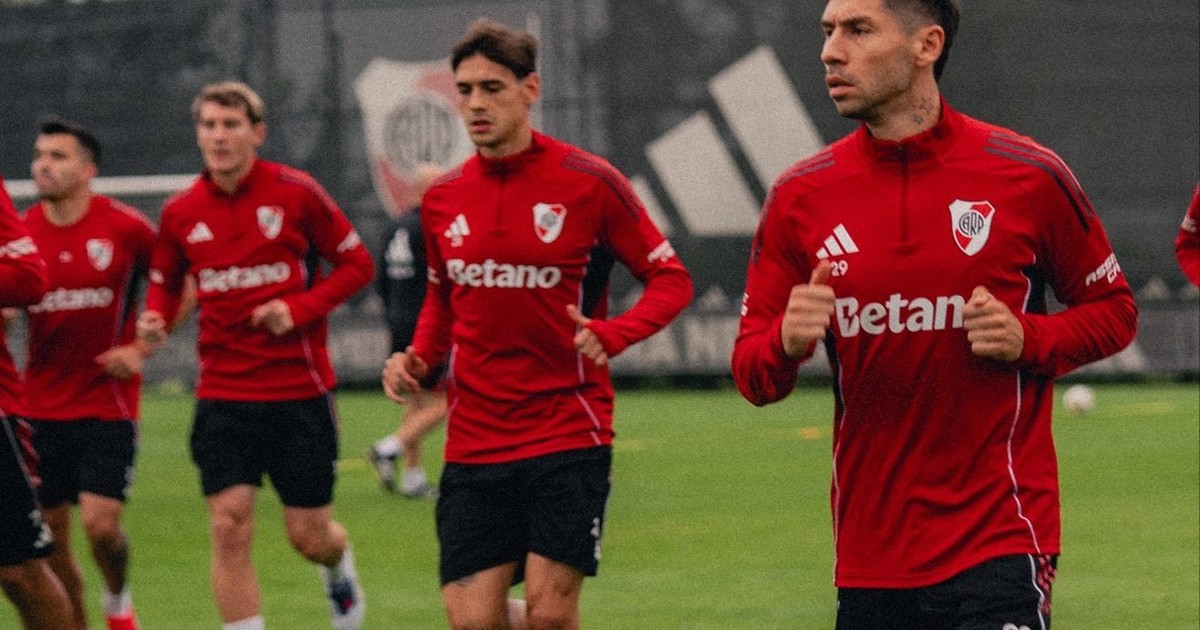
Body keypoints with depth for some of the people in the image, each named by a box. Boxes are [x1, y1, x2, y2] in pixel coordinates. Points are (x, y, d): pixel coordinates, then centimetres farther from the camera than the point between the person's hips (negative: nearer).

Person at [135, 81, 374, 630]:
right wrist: (155, 318, -6)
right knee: (230, 527, -10)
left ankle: (338, 568, 43)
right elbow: (165, 281, 16)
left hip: (300, 389, -2)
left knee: (310, 537, 4)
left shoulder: (295, 193, -7)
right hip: (223, 394, 2)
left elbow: (357, 264, 0)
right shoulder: (180, 213, 1)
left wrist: (301, 307, -14)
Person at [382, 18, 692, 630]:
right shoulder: (443, 199, 7)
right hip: (473, 445, 4)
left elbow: (670, 280, -2)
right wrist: (418, 358, 3)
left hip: (568, 435, -4)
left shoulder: (589, 182, -6)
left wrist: (610, 334, -20)